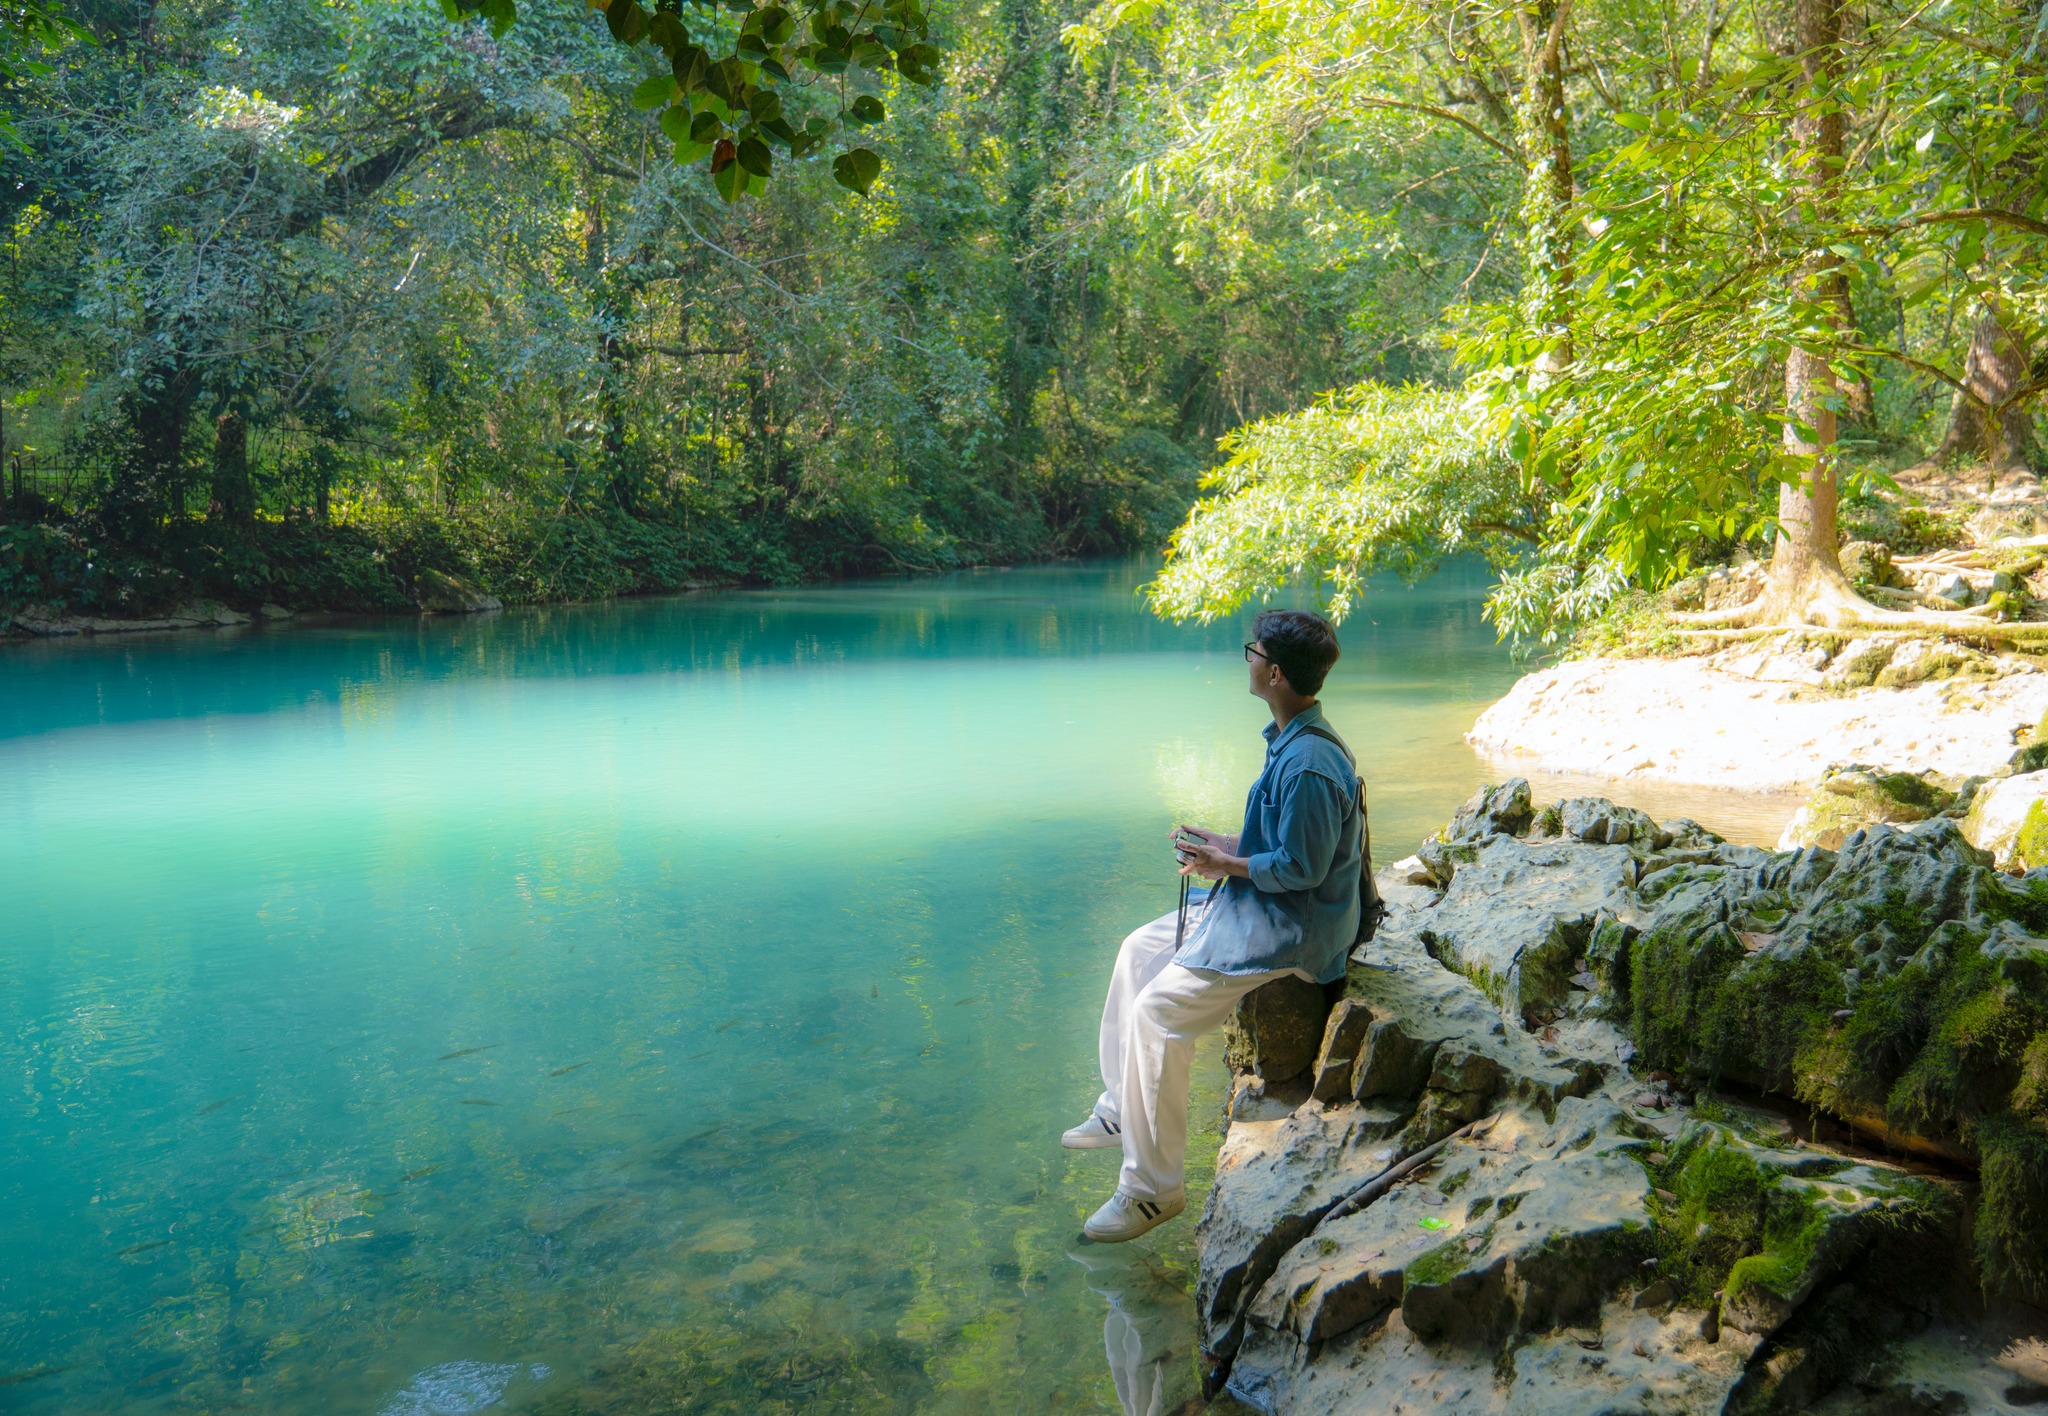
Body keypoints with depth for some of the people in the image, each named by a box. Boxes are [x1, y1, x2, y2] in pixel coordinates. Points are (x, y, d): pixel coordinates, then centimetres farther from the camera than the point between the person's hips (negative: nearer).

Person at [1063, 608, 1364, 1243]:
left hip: (1291, 928, -11)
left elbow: (1302, 868, -25)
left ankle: (1153, 1188, -6)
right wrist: (1230, 847, 6)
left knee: (1159, 1010, -17)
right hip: (1259, 905, 11)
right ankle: (1121, 1110, 25)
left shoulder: (1309, 765, -28)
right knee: (1140, 949, 15)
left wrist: (1226, 863, -14)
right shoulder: (1290, 739, 6)